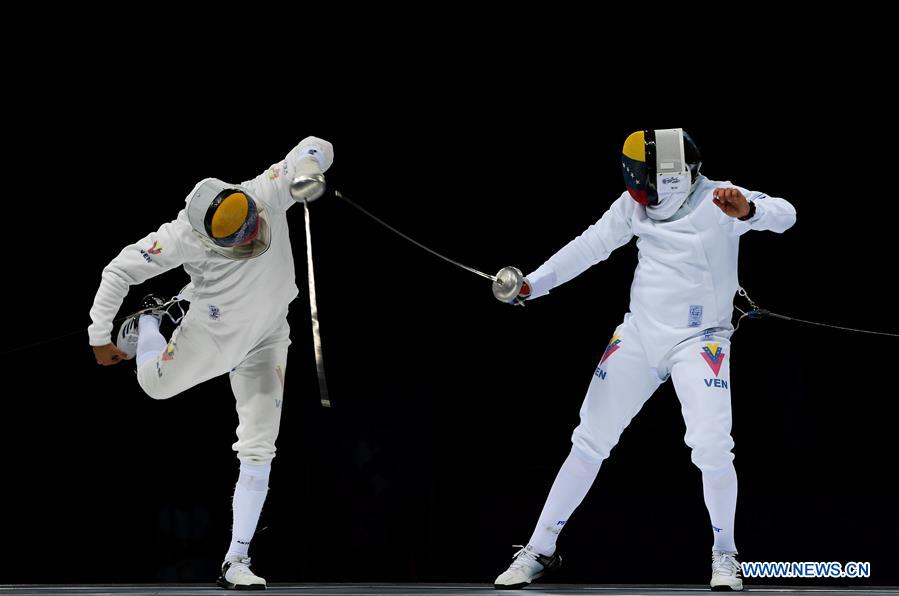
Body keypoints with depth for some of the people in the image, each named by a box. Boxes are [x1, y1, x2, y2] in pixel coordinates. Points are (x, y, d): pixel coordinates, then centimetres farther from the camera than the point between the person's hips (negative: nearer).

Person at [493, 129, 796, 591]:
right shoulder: (635, 205, -4)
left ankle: (724, 553, 3)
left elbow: (783, 215, -31)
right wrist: (534, 283, -4)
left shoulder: (717, 201, -18)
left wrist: (746, 210, -53)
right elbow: (591, 245, 4)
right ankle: (541, 550, 16)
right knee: (590, 440, 6)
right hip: (639, 335, 4)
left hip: (698, 340, -4)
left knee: (711, 447, -19)